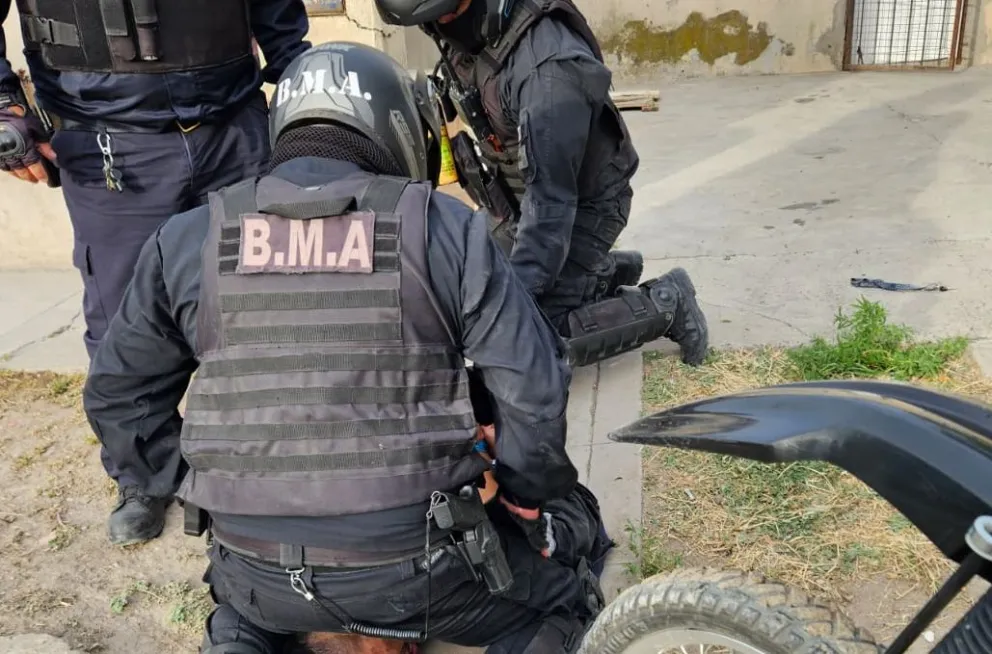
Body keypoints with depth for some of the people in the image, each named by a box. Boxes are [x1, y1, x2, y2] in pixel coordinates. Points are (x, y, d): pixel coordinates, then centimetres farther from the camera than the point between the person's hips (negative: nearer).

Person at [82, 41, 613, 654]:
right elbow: (533, 390, -7)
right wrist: (529, 498, 10)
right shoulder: (445, 228, -6)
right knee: (576, 533, 22)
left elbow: (117, 395, 9)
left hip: (260, 579, 3)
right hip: (415, 570, -2)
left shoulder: (187, 239, 2)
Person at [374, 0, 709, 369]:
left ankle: (664, 302, 2)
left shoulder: (548, 69, -36)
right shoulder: (476, 33, -11)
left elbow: (552, 201, -34)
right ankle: (608, 270, 29)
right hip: (523, 196, 8)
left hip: (583, 204, -8)